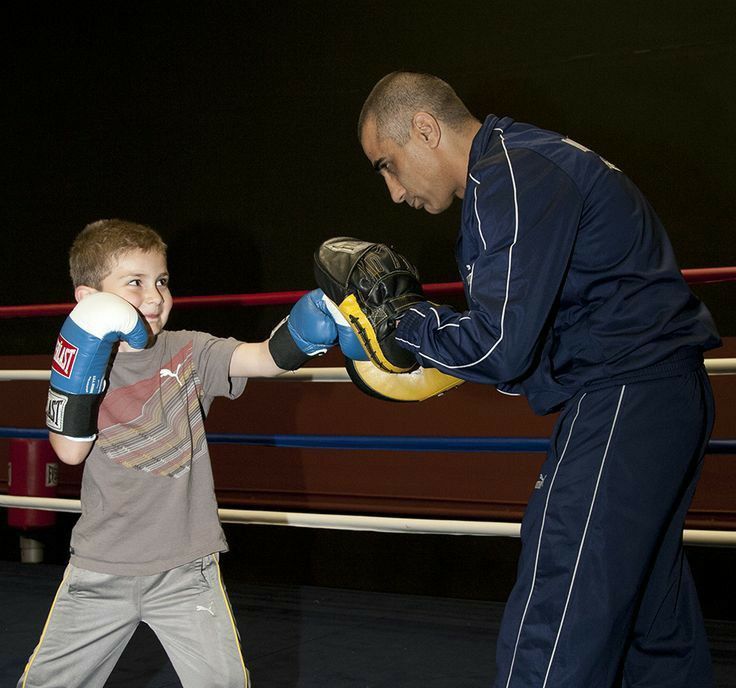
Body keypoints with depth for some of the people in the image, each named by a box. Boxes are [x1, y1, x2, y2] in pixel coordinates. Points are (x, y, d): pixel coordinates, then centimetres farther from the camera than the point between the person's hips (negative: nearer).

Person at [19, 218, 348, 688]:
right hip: (100, 571, 1)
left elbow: (268, 357, -20)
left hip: (186, 569, -1)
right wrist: (82, 360, -24)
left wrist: (310, 323, -40)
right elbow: (70, 450, -17)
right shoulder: (80, 362, -3)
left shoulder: (190, 353, -4)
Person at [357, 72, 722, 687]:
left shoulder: (510, 180, -14)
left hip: (625, 399, -11)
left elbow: (497, 346, -19)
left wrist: (396, 319, -6)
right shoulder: (529, 162, 18)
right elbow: (522, 323, 20)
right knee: (656, 634, 17)